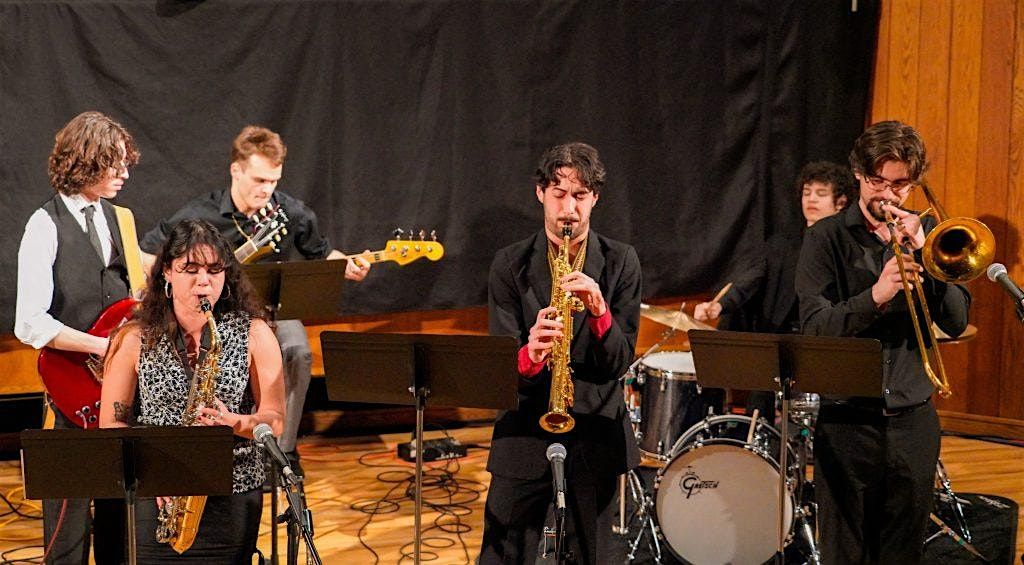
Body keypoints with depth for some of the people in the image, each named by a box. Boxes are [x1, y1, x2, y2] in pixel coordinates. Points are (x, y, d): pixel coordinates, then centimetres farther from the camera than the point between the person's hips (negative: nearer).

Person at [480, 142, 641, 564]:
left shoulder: (620, 263, 0)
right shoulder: (511, 265, -3)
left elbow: (619, 362, -6)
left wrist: (599, 311, -24)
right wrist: (529, 355, -31)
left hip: (597, 437, 1)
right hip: (524, 434, -1)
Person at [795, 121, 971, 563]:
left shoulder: (925, 234, 8)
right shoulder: (827, 238, -2)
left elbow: (956, 322, -1)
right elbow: (814, 327, -13)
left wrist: (922, 253, -13)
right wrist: (874, 297, -29)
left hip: (913, 421, 3)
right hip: (847, 421, -3)